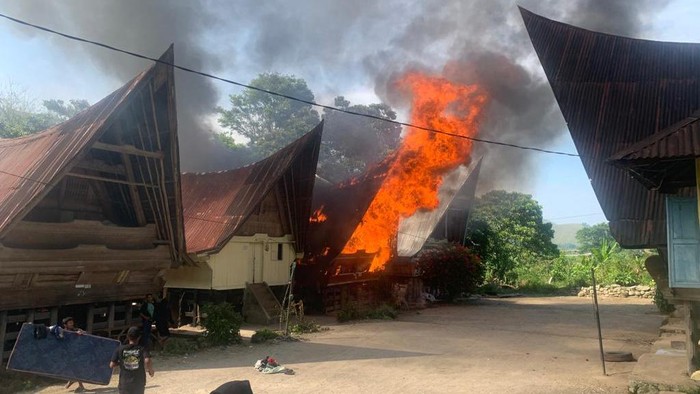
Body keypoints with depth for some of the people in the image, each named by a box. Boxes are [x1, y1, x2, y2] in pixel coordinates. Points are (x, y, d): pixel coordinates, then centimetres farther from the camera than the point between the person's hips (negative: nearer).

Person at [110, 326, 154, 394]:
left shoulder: (120, 349, -1)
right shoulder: (142, 349, -6)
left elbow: (111, 365, -2)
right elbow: (147, 361, -23)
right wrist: (151, 371, -7)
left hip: (125, 383, 0)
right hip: (139, 384, 0)